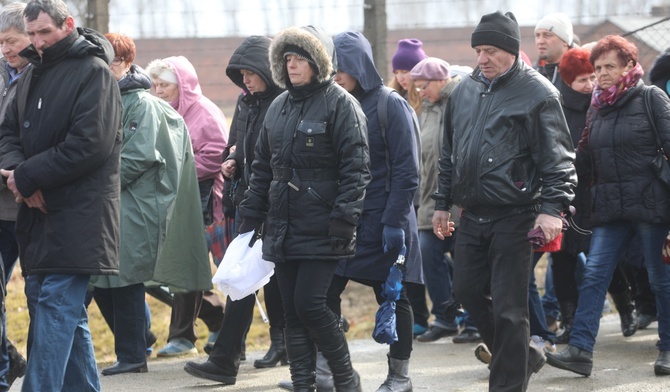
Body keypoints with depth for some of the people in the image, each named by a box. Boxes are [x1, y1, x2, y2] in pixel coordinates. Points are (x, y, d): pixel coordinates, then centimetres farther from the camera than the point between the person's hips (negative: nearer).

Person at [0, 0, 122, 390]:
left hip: (77, 213, -8)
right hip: (39, 210, 8)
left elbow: (89, 144, -17)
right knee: (69, 312, 11)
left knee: (55, 304, -13)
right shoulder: (34, 73, 16)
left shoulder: (94, 72, -9)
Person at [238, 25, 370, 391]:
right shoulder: (278, 107, 15)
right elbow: (262, 166, 20)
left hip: (320, 231, -7)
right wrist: (250, 217, 16)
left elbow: (355, 167, -11)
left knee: (309, 304, -11)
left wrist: (344, 219, -18)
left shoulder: (339, 104, -6)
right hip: (282, 228, 7)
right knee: (292, 311, 5)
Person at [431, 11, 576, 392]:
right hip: (472, 215, 7)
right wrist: (443, 203, 20)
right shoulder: (464, 91, 12)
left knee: (508, 306, -5)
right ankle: (524, 356, 28)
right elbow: (449, 154, 21)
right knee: (468, 291, 9)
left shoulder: (537, 93, -7)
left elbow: (557, 158, -10)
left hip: (514, 215, -7)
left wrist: (552, 207, -19)